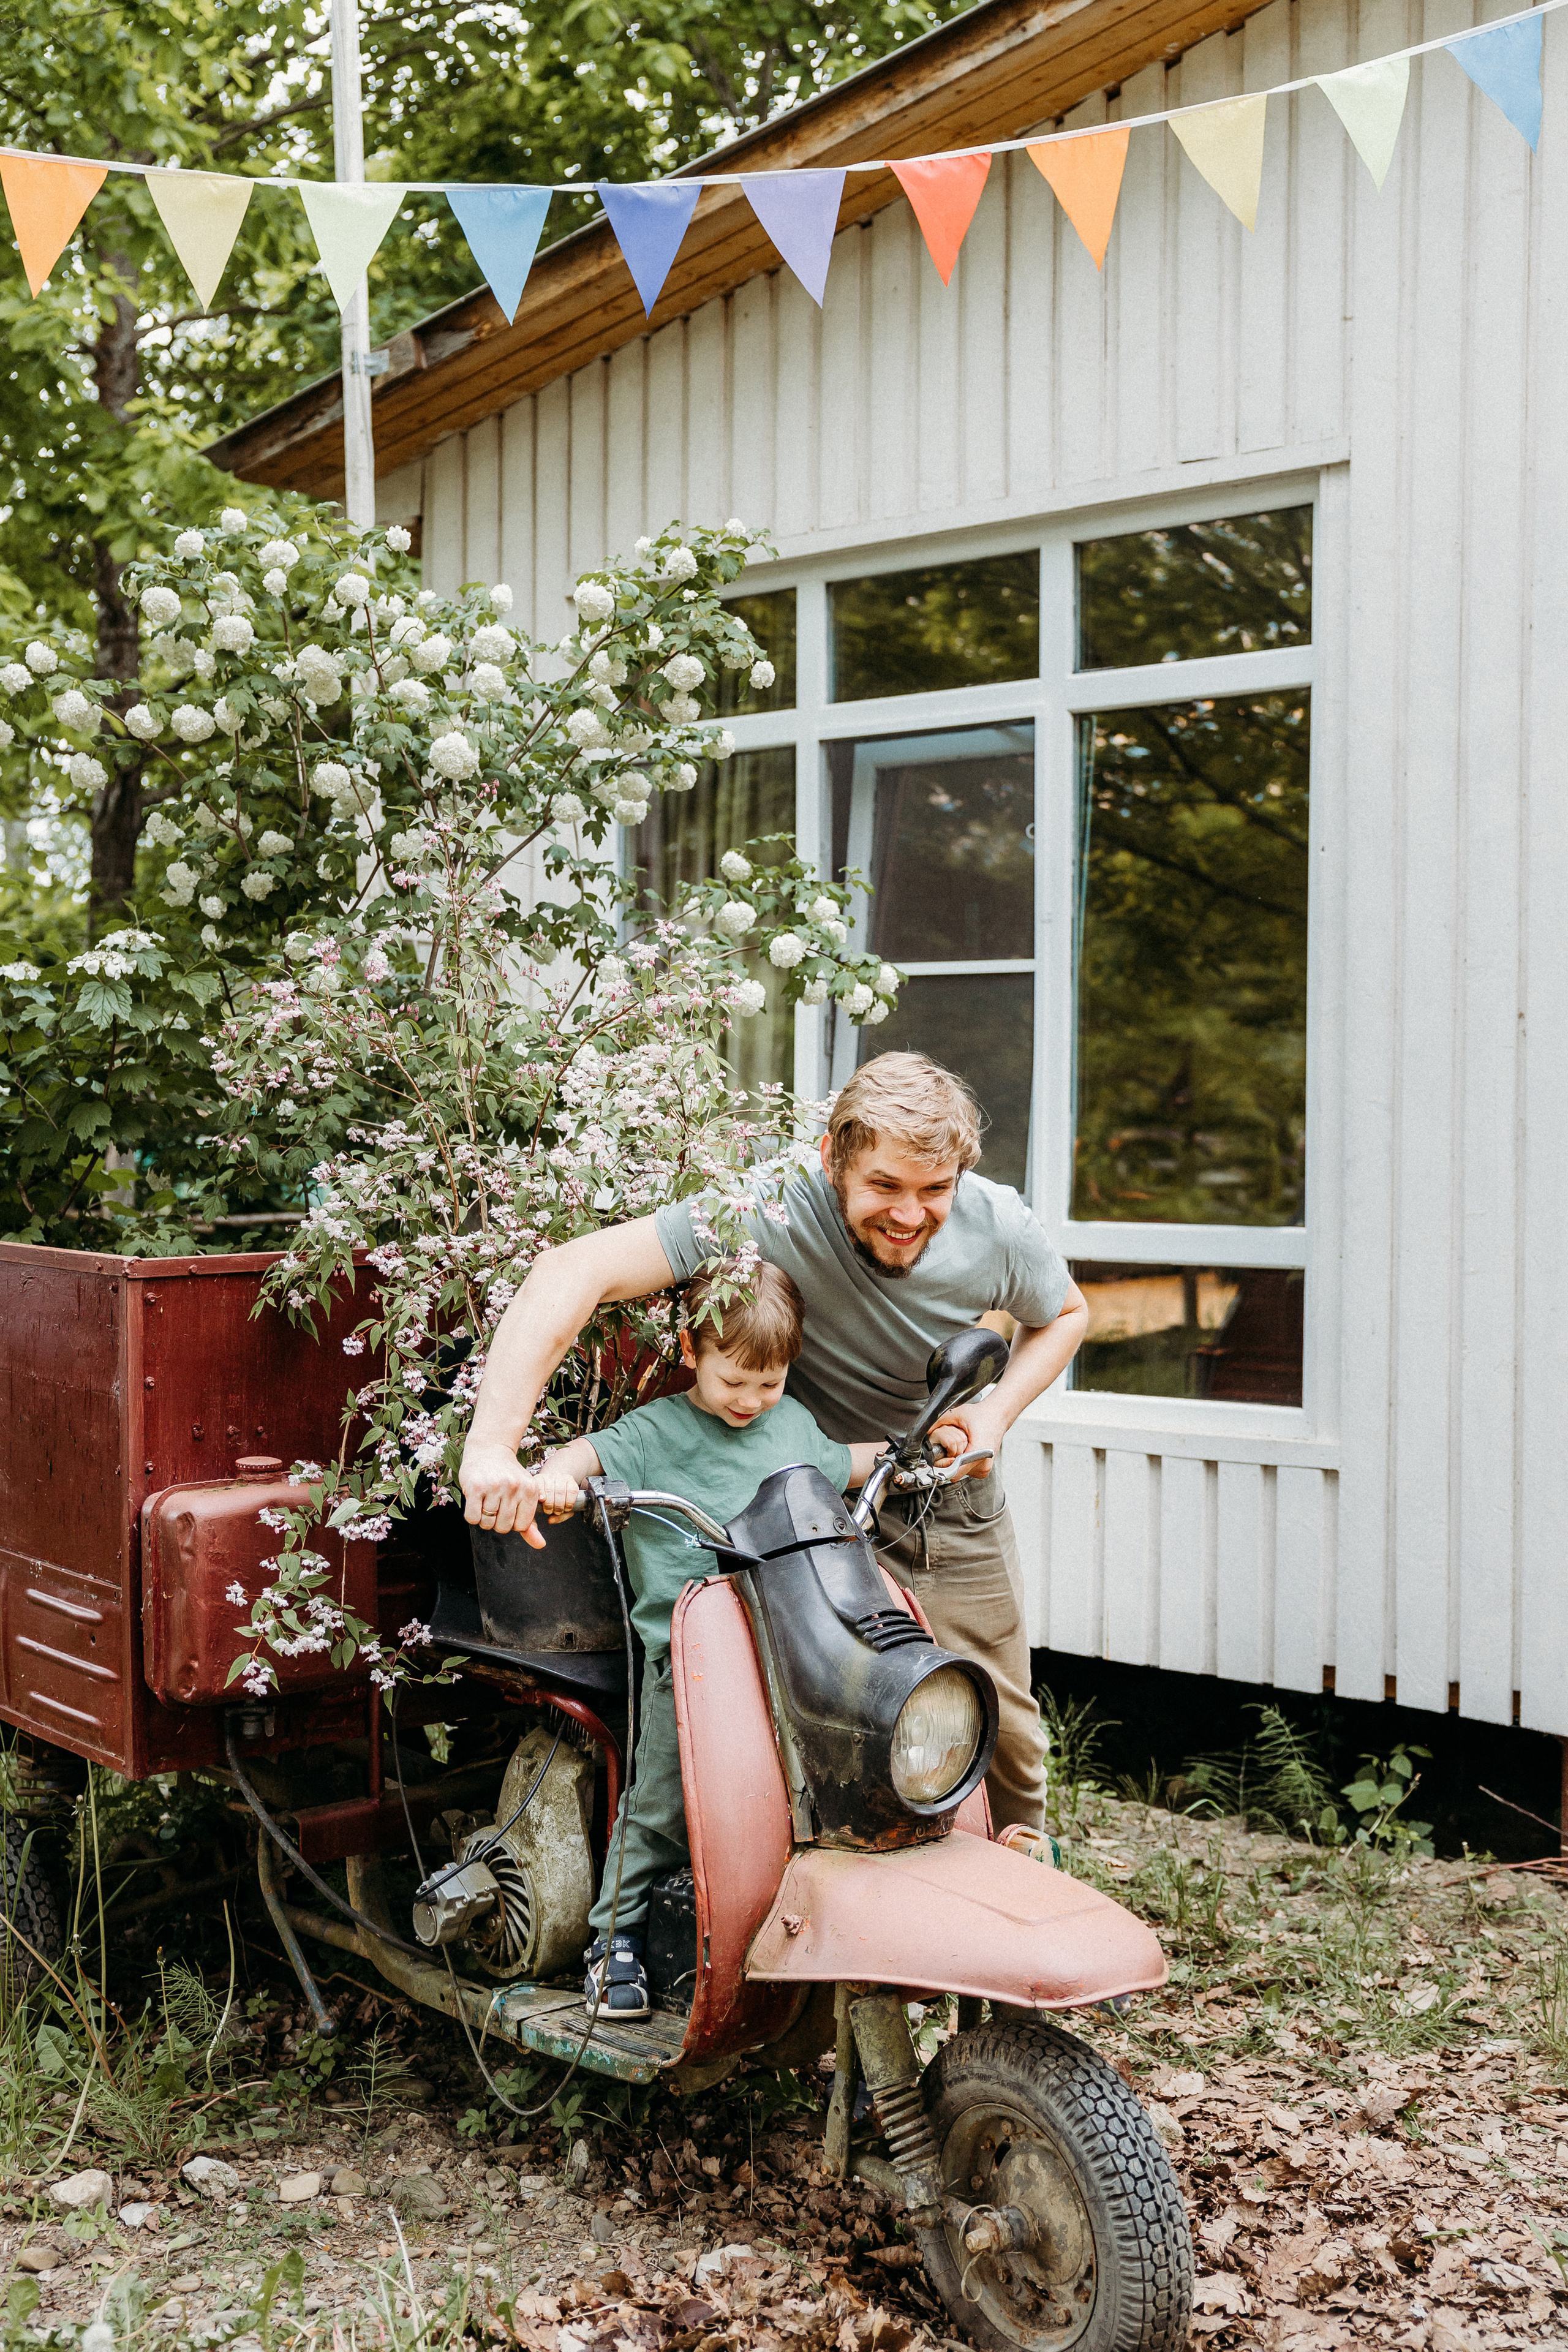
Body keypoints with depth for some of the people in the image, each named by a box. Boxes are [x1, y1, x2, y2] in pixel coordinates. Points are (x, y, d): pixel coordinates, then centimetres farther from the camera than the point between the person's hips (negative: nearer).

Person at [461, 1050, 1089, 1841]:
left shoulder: (997, 1226, -19)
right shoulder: (772, 1214, -32)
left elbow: (1065, 1314, 6)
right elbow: (572, 1273, -41)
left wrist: (995, 1413, -12)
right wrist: (493, 1446, -51)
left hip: (958, 1504, 3)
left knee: (1003, 1721, 11)